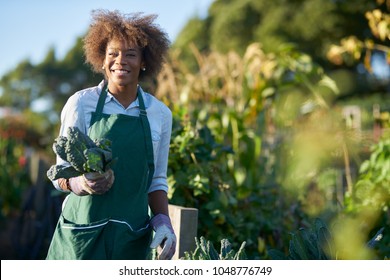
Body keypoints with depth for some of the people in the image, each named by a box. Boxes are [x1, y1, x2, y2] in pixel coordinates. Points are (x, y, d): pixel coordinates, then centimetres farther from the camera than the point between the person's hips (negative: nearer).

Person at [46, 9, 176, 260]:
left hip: (133, 238, 2)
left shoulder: (160, 114, 4)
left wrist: (163, 221, -5)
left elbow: (157, 180, 12)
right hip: (84, 228, -2)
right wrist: (83, 183, -23)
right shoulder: (81, 103, -4)